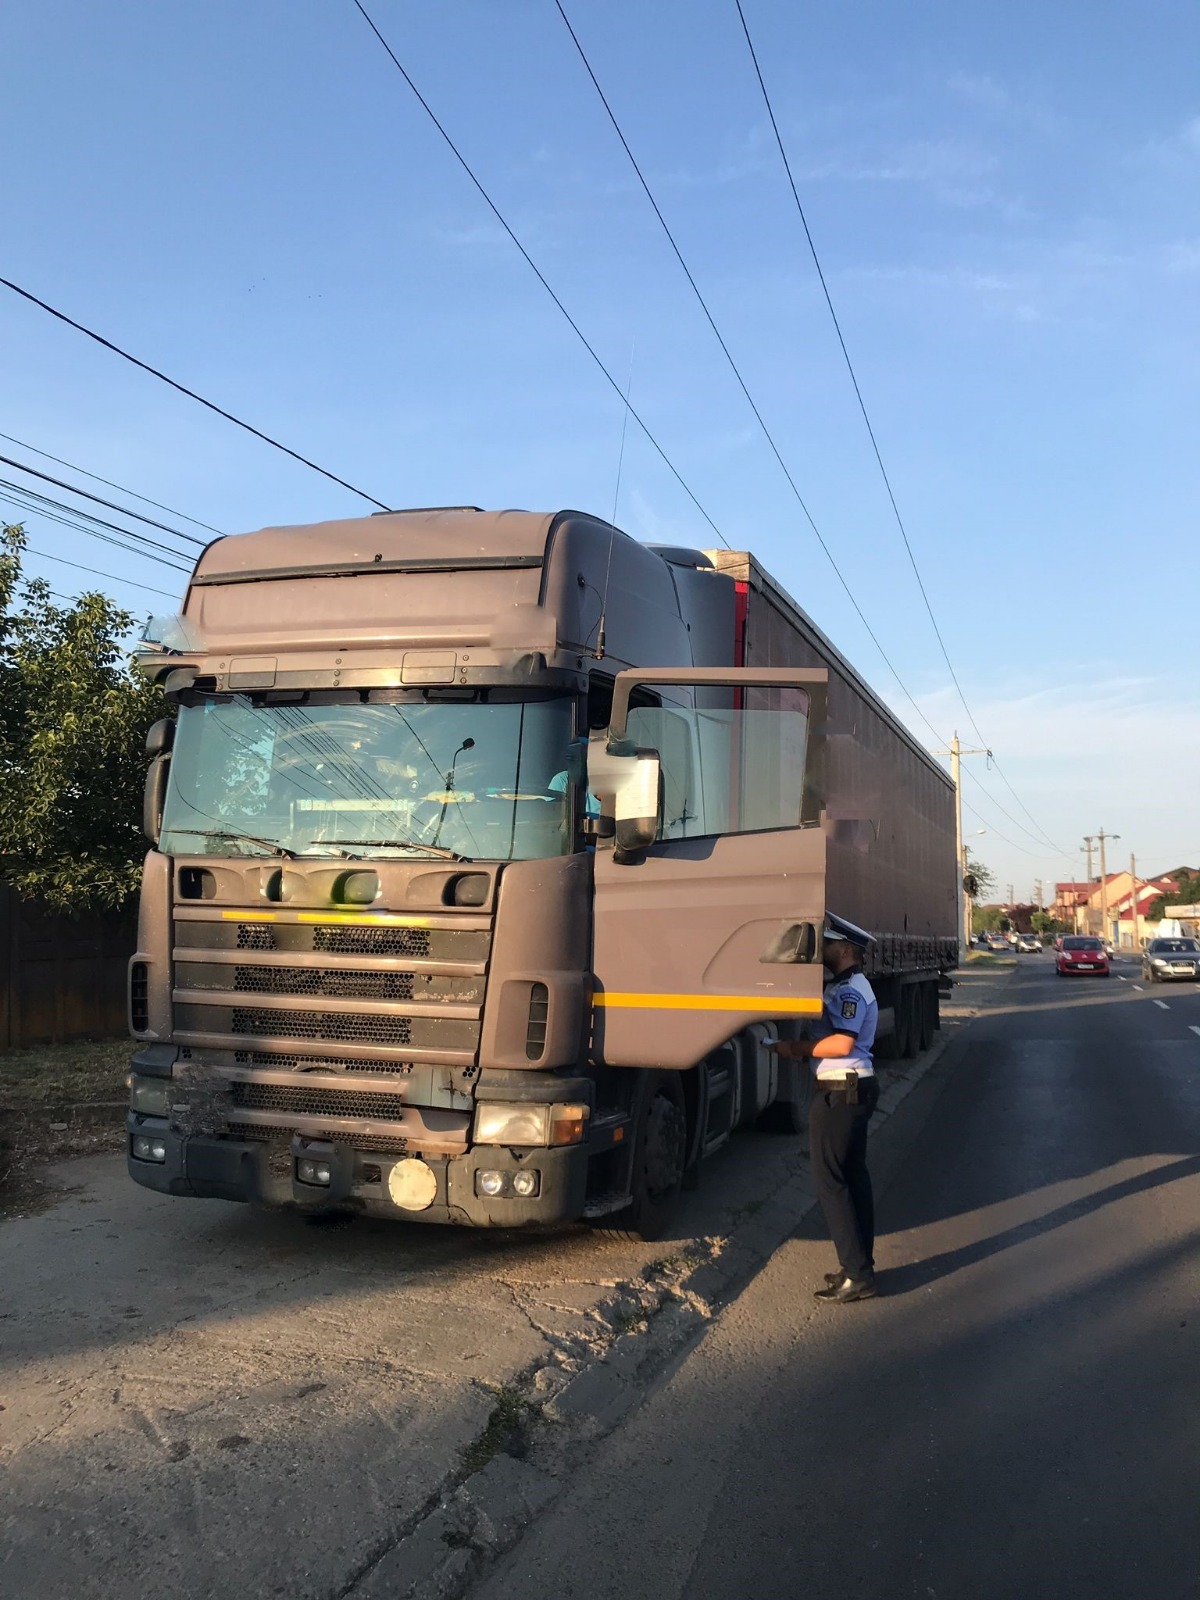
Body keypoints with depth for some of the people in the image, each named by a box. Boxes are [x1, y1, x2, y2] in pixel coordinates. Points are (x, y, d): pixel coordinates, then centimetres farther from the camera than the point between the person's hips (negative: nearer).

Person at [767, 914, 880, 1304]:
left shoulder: (849, 990, -16)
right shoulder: (846, 986, 17)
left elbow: (842, 1043, -27)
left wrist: (797, 1048, -18)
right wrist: (802, 1048, 4)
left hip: (840, 1092, -11)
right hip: (854, 1089, 11)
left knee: (831, 1181, -7)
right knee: (853, 1176, 14)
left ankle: (856, 1276, -5)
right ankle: (860, 1264, 22)